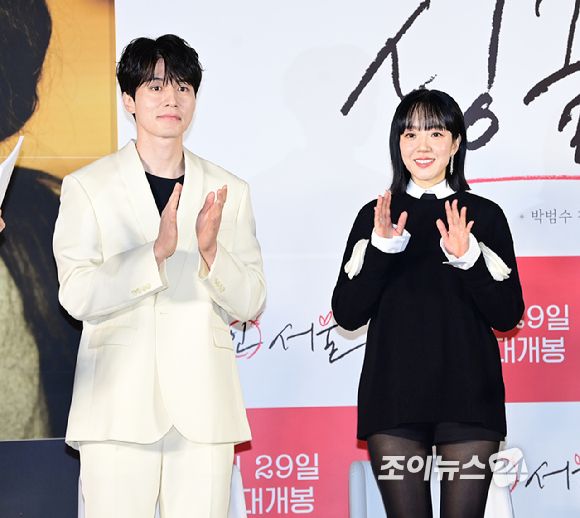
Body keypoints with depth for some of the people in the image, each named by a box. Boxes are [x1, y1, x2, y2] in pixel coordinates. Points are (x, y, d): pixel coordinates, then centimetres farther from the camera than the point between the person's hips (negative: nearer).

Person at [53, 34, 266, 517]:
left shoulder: (229, 192, 10)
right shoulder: (87, 187, 3)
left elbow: (250, 304, 7)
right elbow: (77, 296, -7)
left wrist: (210, 252, -12)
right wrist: (156, 252, -20)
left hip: (203, 405, 2)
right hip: (120, 403, -2)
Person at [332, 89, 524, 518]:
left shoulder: (484, 216, 5)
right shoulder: (375, 216, 7)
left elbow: (509, 315, 0)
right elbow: (347, 314, -1)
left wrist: (468, 258, -15)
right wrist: (381, 247, -13)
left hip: (469, 395, 0)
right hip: (393, 395, 1)